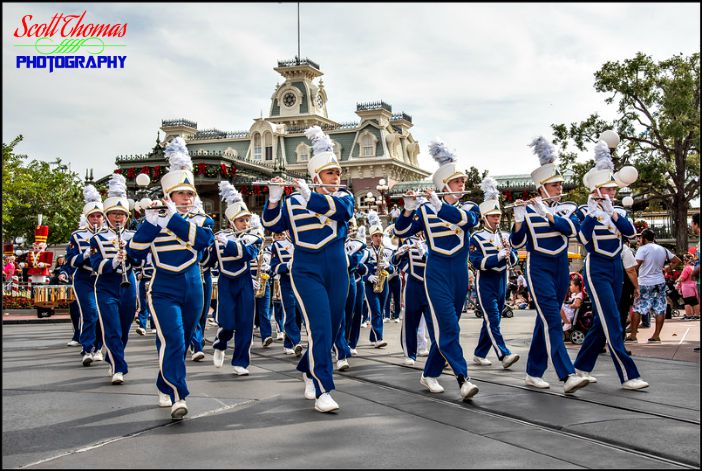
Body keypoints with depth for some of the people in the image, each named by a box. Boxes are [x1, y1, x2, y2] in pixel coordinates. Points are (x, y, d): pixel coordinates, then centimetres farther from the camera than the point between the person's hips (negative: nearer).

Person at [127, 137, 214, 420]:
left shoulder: (201, 220, 6)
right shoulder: (154, 221, 1)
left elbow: (205, 239, -17)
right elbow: (135, 253, -9)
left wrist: (174, 218, -21)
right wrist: (150, 221, -20)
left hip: (193, 293, 3)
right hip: (164, 293, -3)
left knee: (179, 344, 13)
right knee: (172, 341, -19)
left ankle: (164, 389, 32)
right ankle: (178, 398, -23)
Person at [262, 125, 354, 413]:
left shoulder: (344, 196, 6)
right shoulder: (294, 202, 2)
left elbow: (342, 209, -17)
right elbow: (272, 225, -5)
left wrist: (310, 196, -25)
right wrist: (273, 199, -21)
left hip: (337, 272, 3)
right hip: (307, 272, -3)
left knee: (330, 331, 12)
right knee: (320, 330, -15)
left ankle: (308, 371, 38)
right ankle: (322, 392, -12)